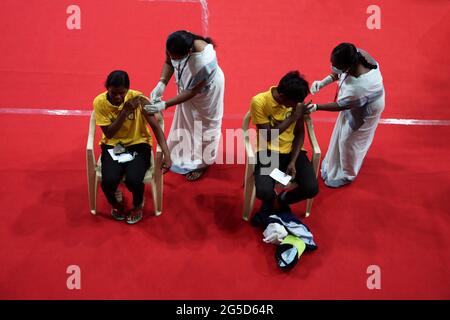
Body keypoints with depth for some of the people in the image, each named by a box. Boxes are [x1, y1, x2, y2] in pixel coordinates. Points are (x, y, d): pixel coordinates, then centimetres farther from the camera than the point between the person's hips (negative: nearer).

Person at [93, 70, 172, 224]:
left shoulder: (138, 98, -16)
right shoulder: (100, 102, -13)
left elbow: (156, 127, -15)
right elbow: (109, 134, -14)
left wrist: (166, 155, -26)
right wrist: (125, 111, -26)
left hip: (138, 144, -1)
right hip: (112, 145, 1)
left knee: (133, 180, -27)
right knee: (108, 181, -25)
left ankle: (138, 205, 12)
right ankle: (116, 202, 15)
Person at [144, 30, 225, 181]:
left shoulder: (204, 61, -46)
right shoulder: (176, 45, -31)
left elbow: (192, 92, -32)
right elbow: (168, 63, -9)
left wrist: (164, 105, -33)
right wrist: (161, 84, -26)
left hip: (206, 89, -5)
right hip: (187, 85, 6)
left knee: (204, 124, 14)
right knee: (185, 120, 21)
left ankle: (201, 163, 37)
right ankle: (186, 156, 45)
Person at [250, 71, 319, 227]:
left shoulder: (296, 101, -6)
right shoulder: (259, 102, -18)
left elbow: (300, 132, 1)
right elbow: (268, 136, -17)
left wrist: (293, 161, -11)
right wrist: (293, 117, -21)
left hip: (292, 151, 3)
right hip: (268, 152, -3)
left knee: (312, 189, -17)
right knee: (264, 192, -28)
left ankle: (283, 199, 17)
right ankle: (269, 202, 13)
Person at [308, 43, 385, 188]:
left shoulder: (358, 87, -46)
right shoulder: (356, 54, -27)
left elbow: (340, 106, -27)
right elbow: (339, 73, -6)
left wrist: (317, 107, -19)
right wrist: (322, 82, -18)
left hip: (364, 112, -7)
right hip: (354, 102, 8)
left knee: (349, 141, 14)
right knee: (342, 132, 26)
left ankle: (346, 175, 44)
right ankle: (334, 164, 54)